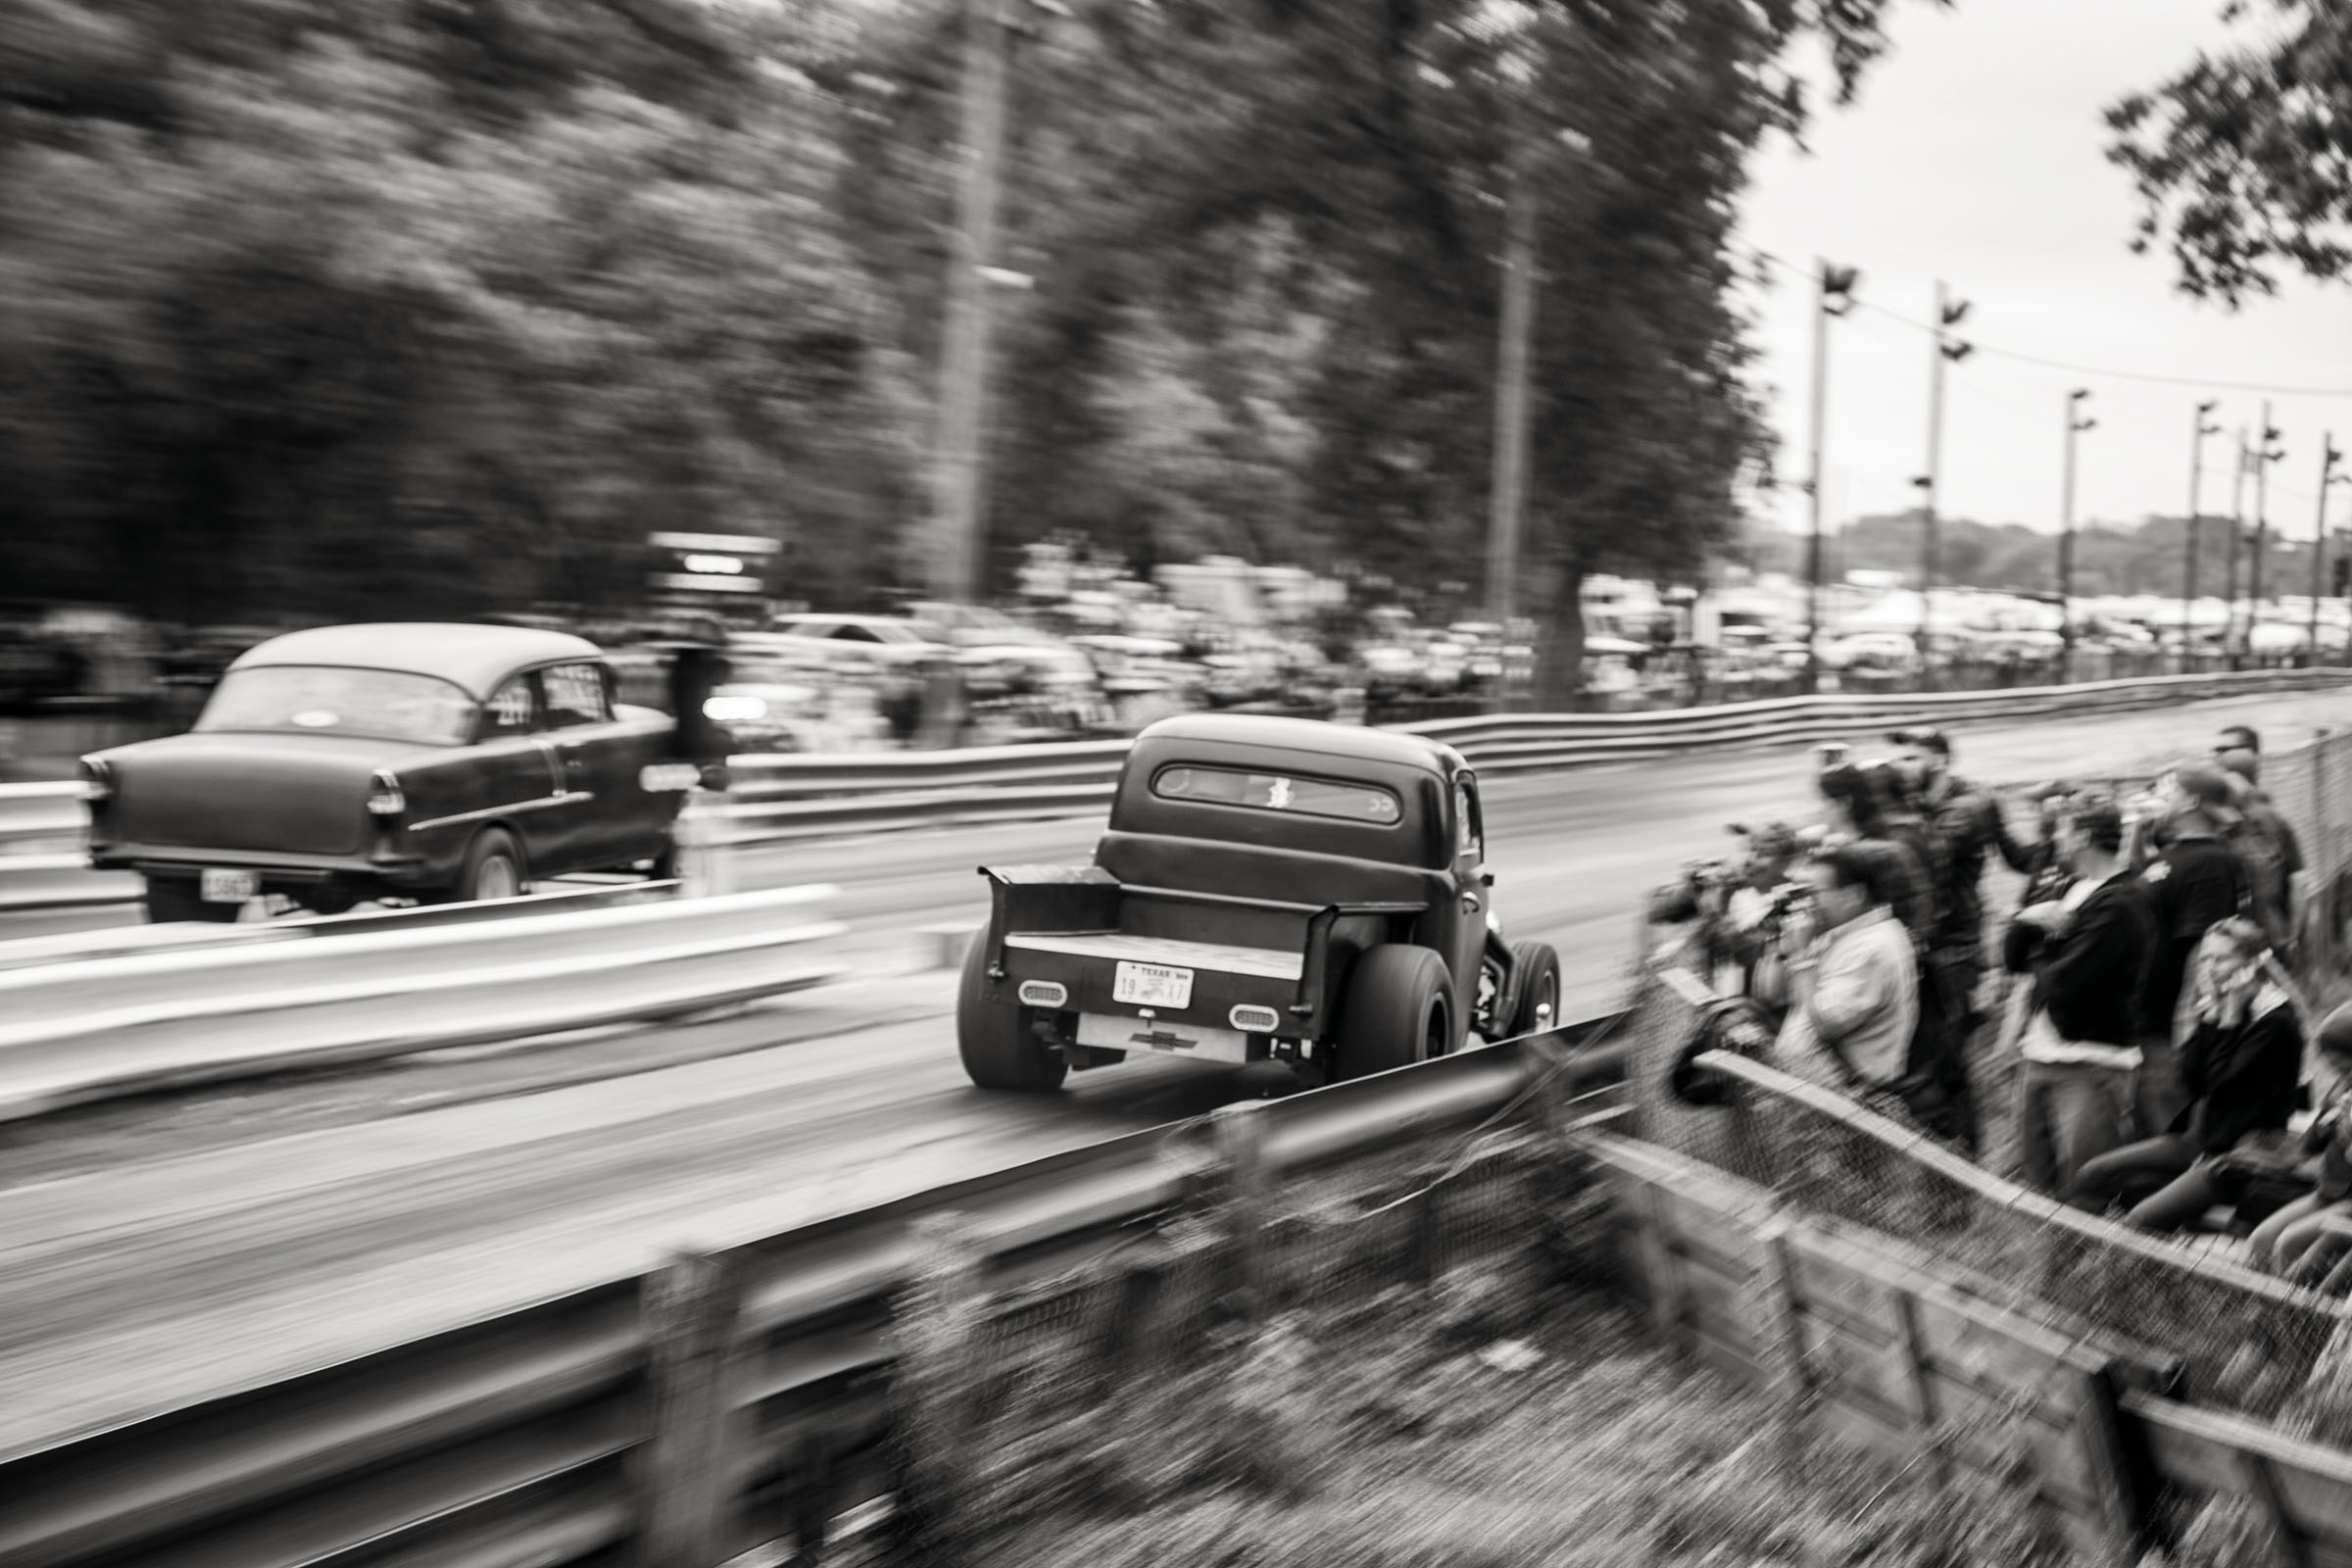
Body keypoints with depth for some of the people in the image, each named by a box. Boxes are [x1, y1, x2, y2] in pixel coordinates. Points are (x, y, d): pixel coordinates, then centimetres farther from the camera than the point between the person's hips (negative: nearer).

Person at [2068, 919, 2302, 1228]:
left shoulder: (2277, 1023, -16)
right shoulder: (2217, 1007, 6)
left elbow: (2225, 1087, -22)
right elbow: (2192, 1081, 1)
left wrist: (2228, 1022, -19)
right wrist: (2207, 1022, -8)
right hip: (2202, 1138, 8)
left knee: (2146, 1217, -24)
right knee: (2092, 1177, 0)